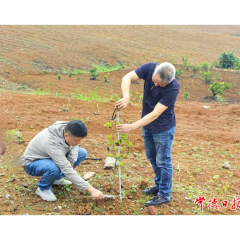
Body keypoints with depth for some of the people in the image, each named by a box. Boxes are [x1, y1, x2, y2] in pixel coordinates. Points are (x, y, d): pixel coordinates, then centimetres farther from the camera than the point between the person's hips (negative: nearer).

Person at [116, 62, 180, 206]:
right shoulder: (149, 68, -17)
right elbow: (127, 78, -20)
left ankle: (165, 195, 23)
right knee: (152, 158, 20)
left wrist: (133, 127, -35)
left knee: (163, 161, 6)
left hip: (163, 128, -6)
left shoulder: (173, 88, -30)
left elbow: (155, 114, -31)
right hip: (147, 125, 6)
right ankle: (159, 186, 40)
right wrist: (126, 97, -39)